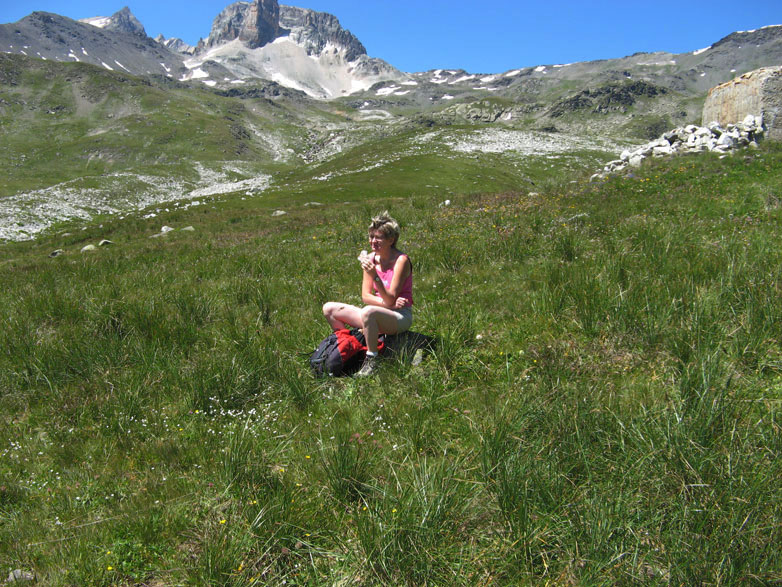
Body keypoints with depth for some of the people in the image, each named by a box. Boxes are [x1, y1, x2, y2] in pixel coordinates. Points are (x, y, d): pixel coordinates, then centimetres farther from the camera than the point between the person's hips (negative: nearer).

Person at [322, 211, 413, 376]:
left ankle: (371, 361, -24)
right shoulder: (371, 258, 3)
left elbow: (391, 299, -20)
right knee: (329, 309, -2)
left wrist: (374, 275, -31)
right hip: (380, 313, 7)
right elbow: (365, 296, 1)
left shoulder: (401, 260, -15)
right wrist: (386, 302, -16)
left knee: (368, 312, -40)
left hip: (401, 316, -7)